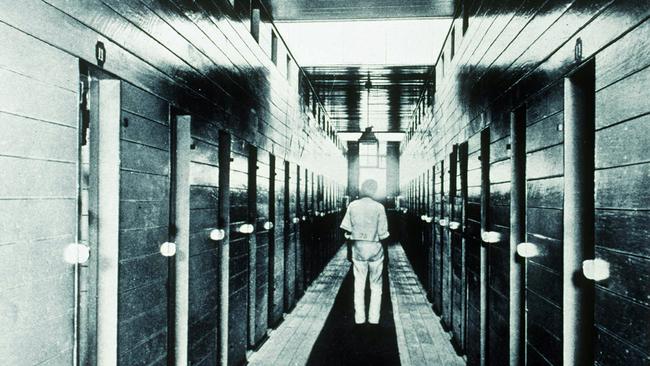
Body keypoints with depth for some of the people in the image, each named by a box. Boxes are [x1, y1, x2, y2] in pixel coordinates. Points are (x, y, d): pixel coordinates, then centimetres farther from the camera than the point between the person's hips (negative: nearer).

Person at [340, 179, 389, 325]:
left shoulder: (352, 205, -4)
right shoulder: (379, 207, -9)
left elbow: (346, 229, -6)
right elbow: (383, 233, -10)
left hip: (358, 247, 2)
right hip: (375, 248, -2)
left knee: (359, 284, 11)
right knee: (376, 284, 11)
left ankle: (359, 317, 15)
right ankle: (374, 318, 14)